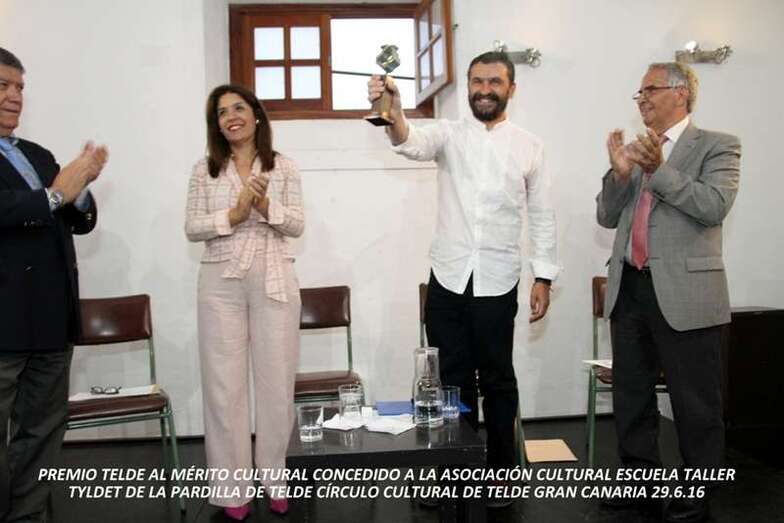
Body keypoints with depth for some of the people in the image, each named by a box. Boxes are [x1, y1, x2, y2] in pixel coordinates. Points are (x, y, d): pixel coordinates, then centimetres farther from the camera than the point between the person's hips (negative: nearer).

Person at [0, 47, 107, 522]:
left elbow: (80, 222, 11)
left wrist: (80, 187, -8)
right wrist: (54, 195, -21)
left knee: (44, 429, 15)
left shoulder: (40, 156, 16)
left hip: (52, 318, 7)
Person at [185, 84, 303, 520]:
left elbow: (297, 225, 1)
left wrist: (266, 206, -16)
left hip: (273, 279, 0)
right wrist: (233, 214, -13)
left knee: (276, 379, 5)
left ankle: (276, 479, 20)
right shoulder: (205, 170, 7)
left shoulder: (283, 167, 5)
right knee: (224, 382, 2)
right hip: (221, 281, 1)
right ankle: (232, 487, 15)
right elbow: (192, 228, 2)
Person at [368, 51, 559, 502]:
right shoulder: (449, 134, 3)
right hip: (448, 278, 1)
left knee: (497, 379, 10)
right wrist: (393, 110, -41)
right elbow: (412, 143, -20)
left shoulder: (530, 146, 3)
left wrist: (544, 278, 0)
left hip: (497, 281, -1)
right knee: (454, 379, 11)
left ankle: (501, 469, 27)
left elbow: (542, 216, 5)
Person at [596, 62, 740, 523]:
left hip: (684, 292, -6)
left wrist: (658, 169, -21)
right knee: (631, 392, 15)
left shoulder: (717, 146, -1)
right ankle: (640, 473, 31)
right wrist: (620, 173, -7)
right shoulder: (635, 149, 14)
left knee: (695, 399, 5)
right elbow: (608, 217, 10)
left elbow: (715, 206, -16)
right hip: (629, 288, 6)